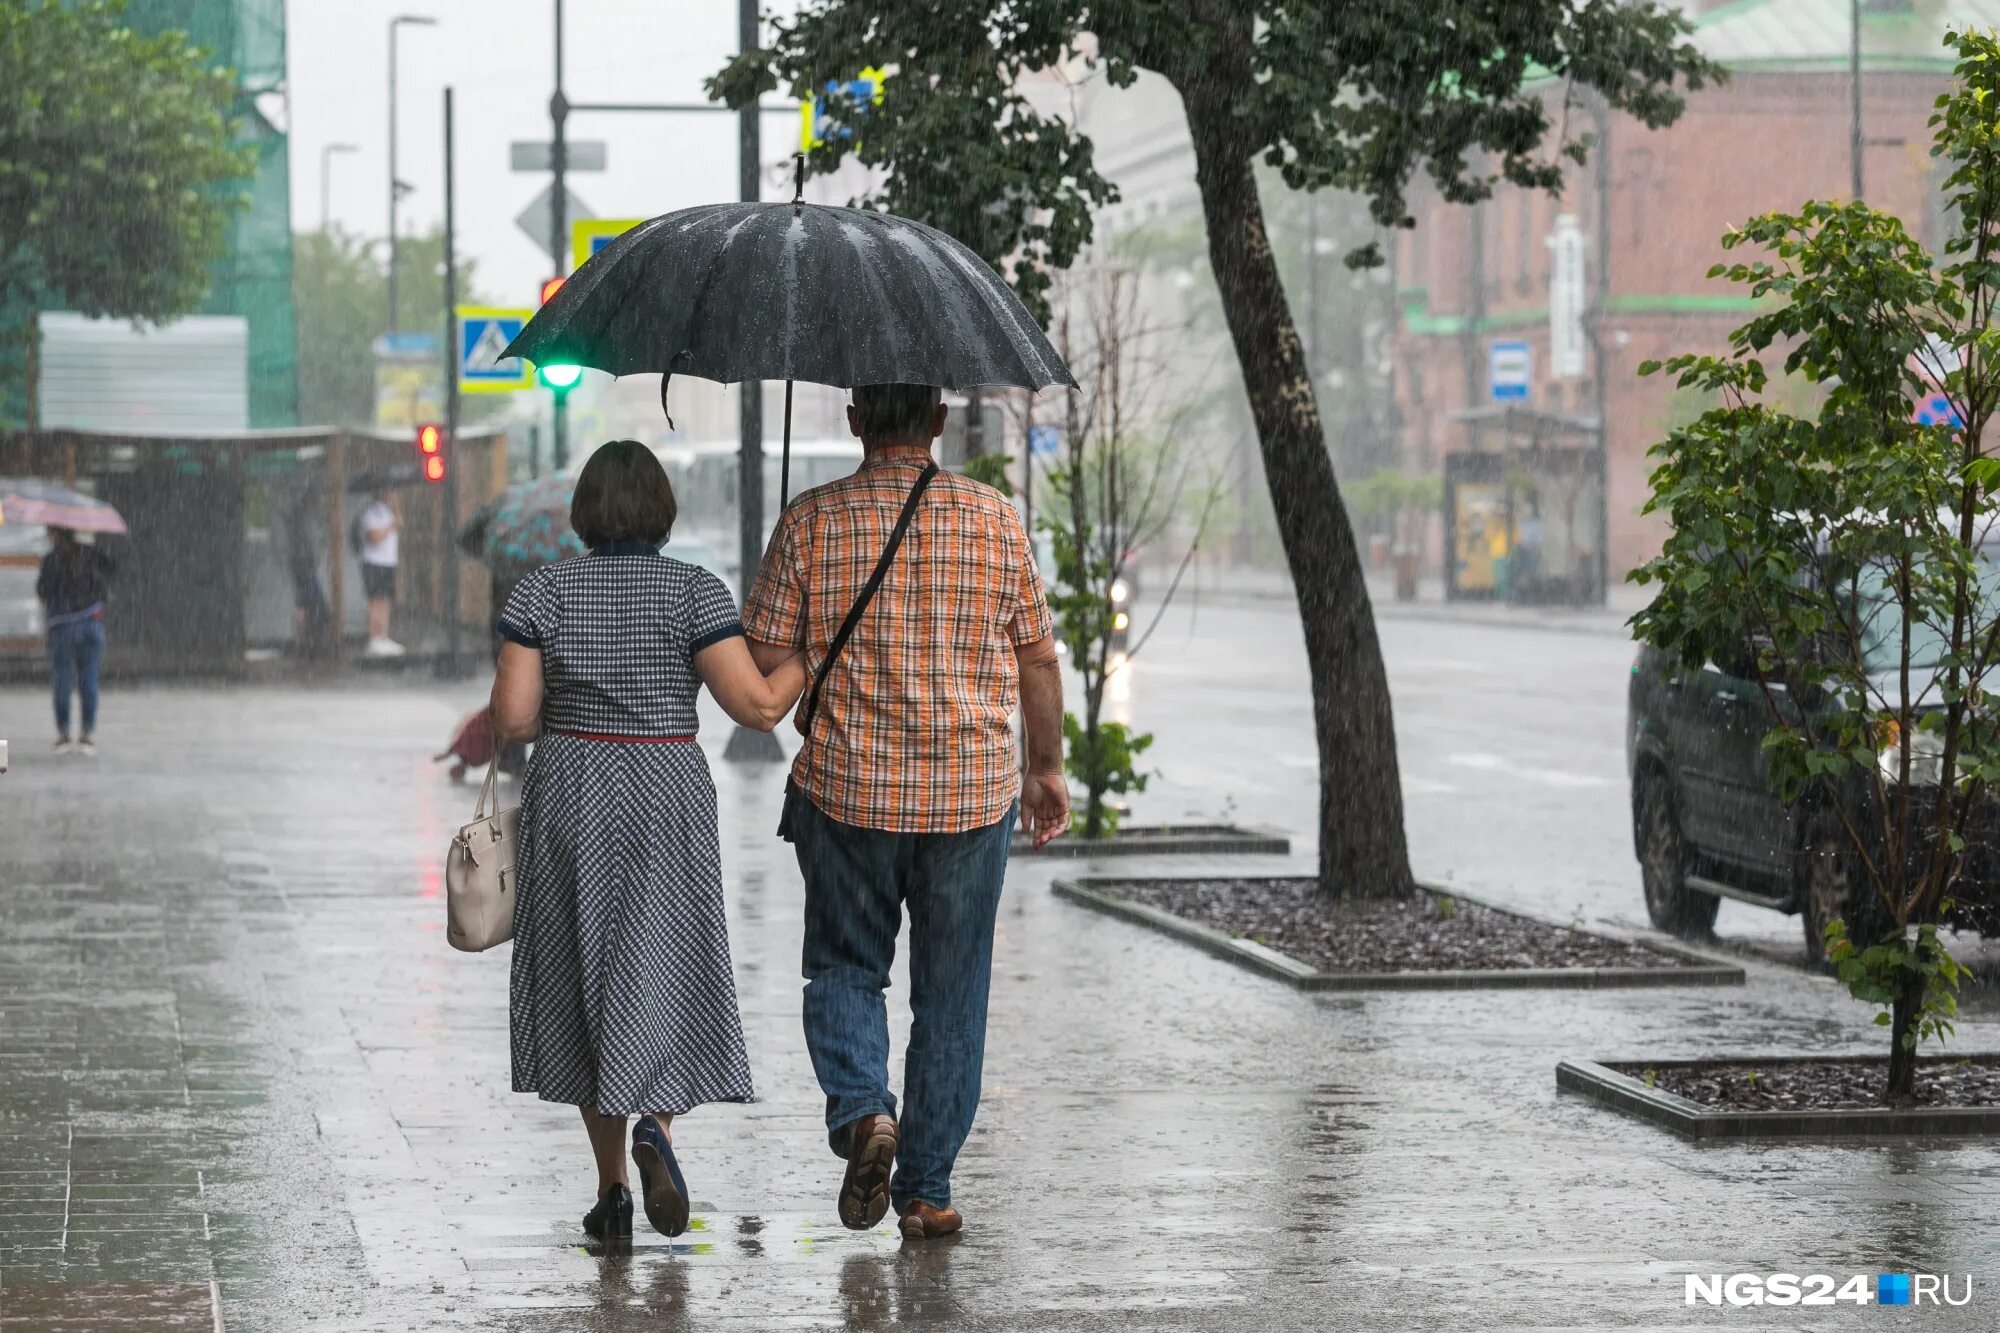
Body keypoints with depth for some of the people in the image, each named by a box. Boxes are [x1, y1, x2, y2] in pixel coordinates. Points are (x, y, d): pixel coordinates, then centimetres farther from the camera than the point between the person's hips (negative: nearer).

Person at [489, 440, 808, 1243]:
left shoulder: (545, 590, -3)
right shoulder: (693, 590, -6)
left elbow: (512, 717, -7)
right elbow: (757, 705, -11)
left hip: (567, 803, 1)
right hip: (666, 803, -1)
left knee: (584, 987, 11)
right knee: (662, 977, 7)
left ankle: (611, 1190, 11)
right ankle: (653, 1126, -22)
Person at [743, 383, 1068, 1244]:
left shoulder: (810, 522, -4)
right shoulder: (995, 519, 0)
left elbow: (762, 662, -3)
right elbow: (1038, 659, 6)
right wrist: (1047, 767, 18)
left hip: (845, 787, -1)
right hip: (974, 797, 1)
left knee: (844, 966, 16)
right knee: (951, 994, 10)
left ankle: (860, 1108, -10)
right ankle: (925, 1190, 11)